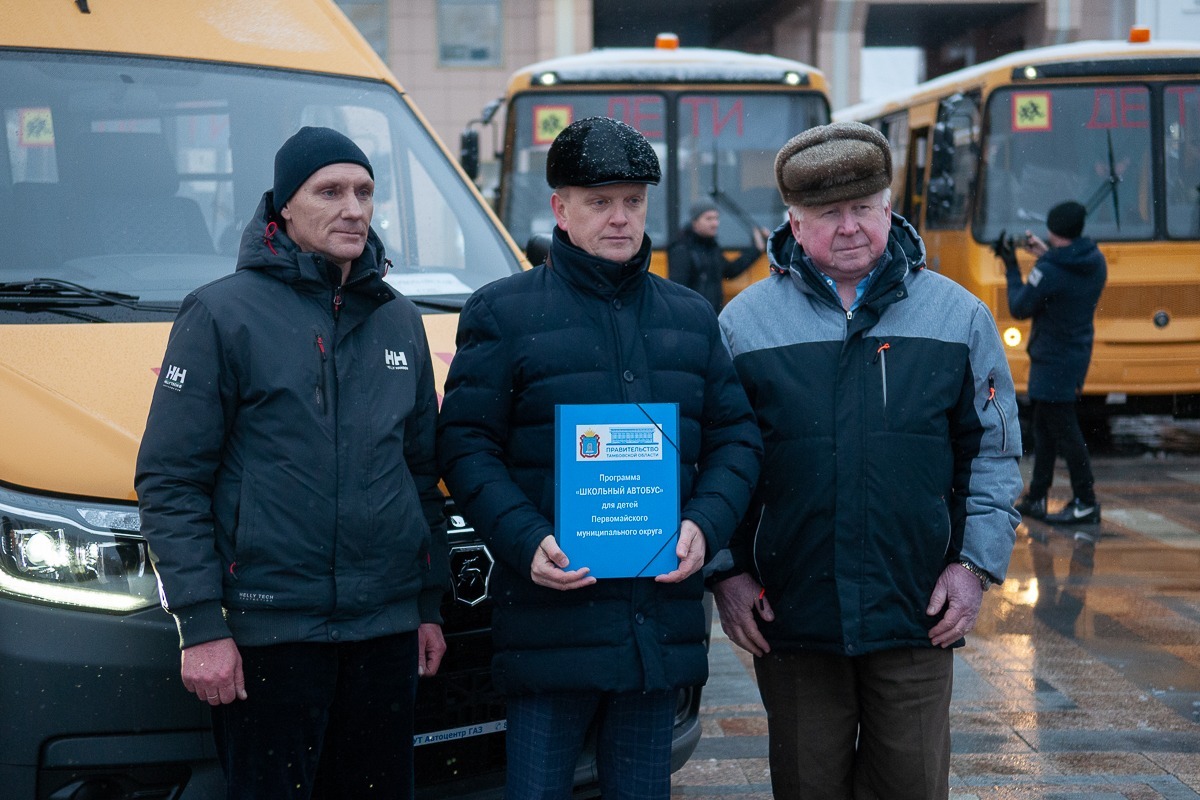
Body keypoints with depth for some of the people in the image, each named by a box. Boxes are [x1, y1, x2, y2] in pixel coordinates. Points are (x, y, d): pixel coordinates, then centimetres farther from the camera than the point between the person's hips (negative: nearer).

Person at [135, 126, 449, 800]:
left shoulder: (400, 320, 13)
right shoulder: (222, 313, -5)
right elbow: (170, 481, -8)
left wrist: (430, 604, 16)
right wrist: (200, 626, -13)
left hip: (388, 625, 5)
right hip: (267, 630, -5)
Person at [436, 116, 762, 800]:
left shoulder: (692, 318, 14)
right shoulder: (502, 314, 1)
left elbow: (737, 439, 13)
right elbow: (466, 446, -4)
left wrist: (704, 526, -5)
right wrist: (526, 542, -18)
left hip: (663, 622, 4)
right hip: (551, 620, -4)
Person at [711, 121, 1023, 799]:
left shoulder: (958, 316, 5)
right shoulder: (743, 323, 3)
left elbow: (993, 454, 8)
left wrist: (977, 564, -1)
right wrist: (726, 571, -1)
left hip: (919, 618, 0)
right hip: (789, 619, 0)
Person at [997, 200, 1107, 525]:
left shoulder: (1049, 270, -22)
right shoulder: (1096, 261, 3)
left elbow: (1020, 308, -13)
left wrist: (1012, 270, -1)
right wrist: (1045, 254, 19)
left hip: (1053, 361, -9)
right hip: (1078, 355, 9)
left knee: (1064, 430, -3)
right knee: (1044, 427, 17)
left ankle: (1086, 503, 0)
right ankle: (1036, 498, 23)